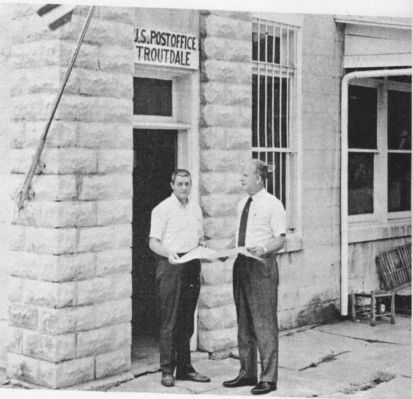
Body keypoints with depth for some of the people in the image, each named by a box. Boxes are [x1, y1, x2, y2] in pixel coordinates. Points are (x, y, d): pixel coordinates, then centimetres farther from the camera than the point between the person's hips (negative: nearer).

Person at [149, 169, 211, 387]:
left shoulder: (195, 208, 15)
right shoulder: (162, 209, -3)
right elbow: (153, 242, -8)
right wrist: (168, 253, -27)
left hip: (192, 266, 6)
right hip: (170, 265, -6)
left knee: (187, 321, 10)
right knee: (169, 321, -5)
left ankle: (185, 368, 17)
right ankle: (167, 371, 2)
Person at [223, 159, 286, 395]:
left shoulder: (272, 205, -8)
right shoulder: (243, 204, 15)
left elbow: (281, 239, -11)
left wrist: (264, 249, -28)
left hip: (262, 266, -8)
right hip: (241, 265, 8)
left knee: (264, 323, -4)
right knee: (244, 322, 13)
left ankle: (269, 378, 4)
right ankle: (247, 373, 24)